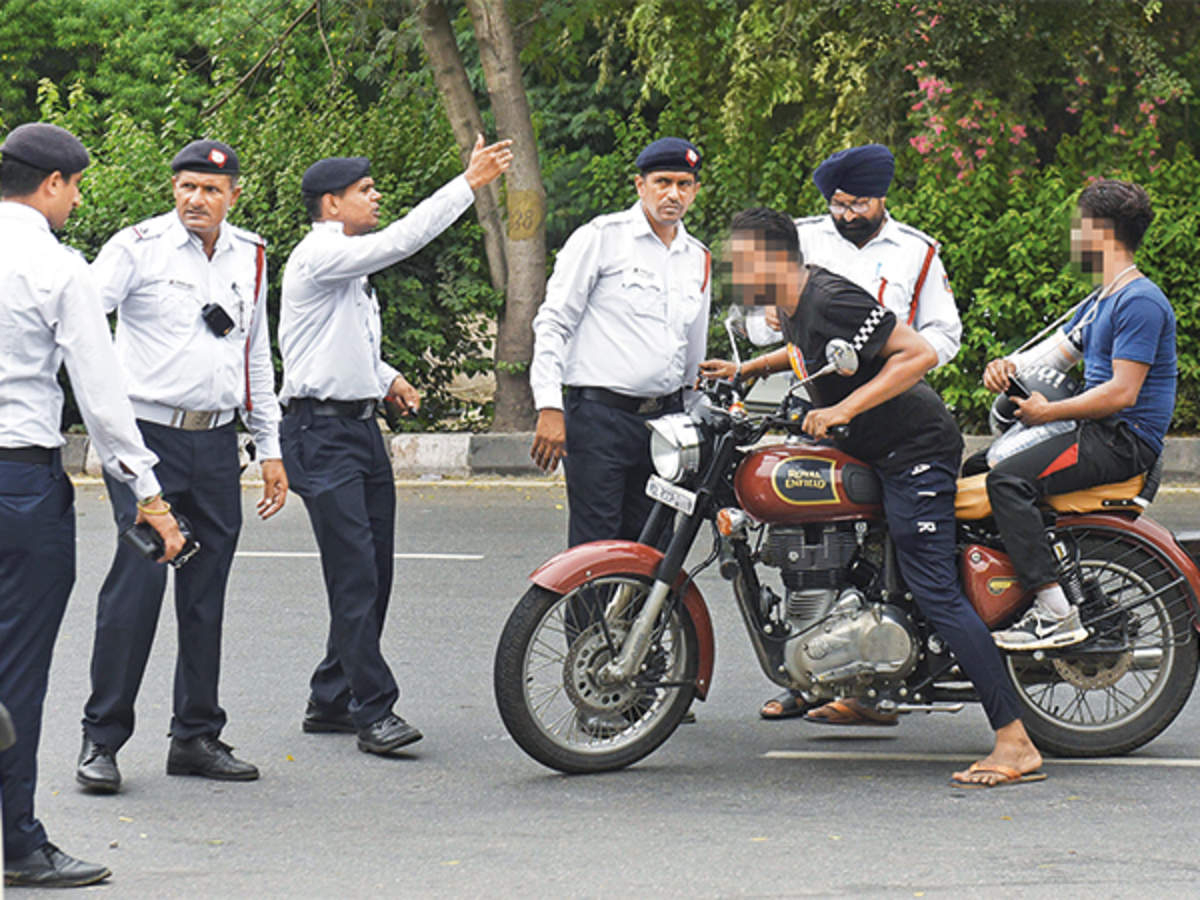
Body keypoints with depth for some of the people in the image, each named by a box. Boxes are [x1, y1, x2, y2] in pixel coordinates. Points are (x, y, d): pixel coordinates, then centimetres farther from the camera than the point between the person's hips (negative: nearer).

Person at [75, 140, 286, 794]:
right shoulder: (138, 247, -4)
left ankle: (196, 736, 16)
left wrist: (271, 449, 21)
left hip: (216, 444, 5)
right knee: (139, 579, -11)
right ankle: (101, 738, -4)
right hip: (148, 437, -5)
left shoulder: (250, 258, 12)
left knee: (207, 590, 7)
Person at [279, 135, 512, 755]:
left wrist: (385, 378, 15)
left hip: (362, 425, 10)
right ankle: (374, 711, -14)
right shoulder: (319, 255, -12)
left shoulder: (350, 265, 20)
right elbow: (401, 240, -24)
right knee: (354, 575, -13)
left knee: (374, 574, 9)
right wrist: (469, 182, -22)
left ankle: (330, 702, 18)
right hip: (321, 430, -10)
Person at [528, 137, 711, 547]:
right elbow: (553, 322, -4)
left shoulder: (698, 259, 17)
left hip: (665, 419, 6)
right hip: (599, 417, -6)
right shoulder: (601, 237, -1)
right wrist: (550, 409, -13)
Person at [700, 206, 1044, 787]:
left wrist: (844, 409, -30)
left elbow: (919, 354, -28)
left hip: (915, 451, -11)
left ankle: (1016, 744, -21)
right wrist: (746, 369, 24)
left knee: (933, 590, -17)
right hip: (874, 453, 11)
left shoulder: (830, 301, -23)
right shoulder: (795, 303, 9)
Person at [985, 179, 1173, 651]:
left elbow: (1121, 392, -22)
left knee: (1008, 480, -24)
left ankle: (1057, 614, -27)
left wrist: (1049, 411, -16)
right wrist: (1008, 365, -5)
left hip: (1125, 439, -11)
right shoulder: (1099, 303, 19)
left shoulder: (1140, 302, -15)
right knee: (981, 468, 14)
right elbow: (1056, 351, 17)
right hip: (1099, 432, 11)